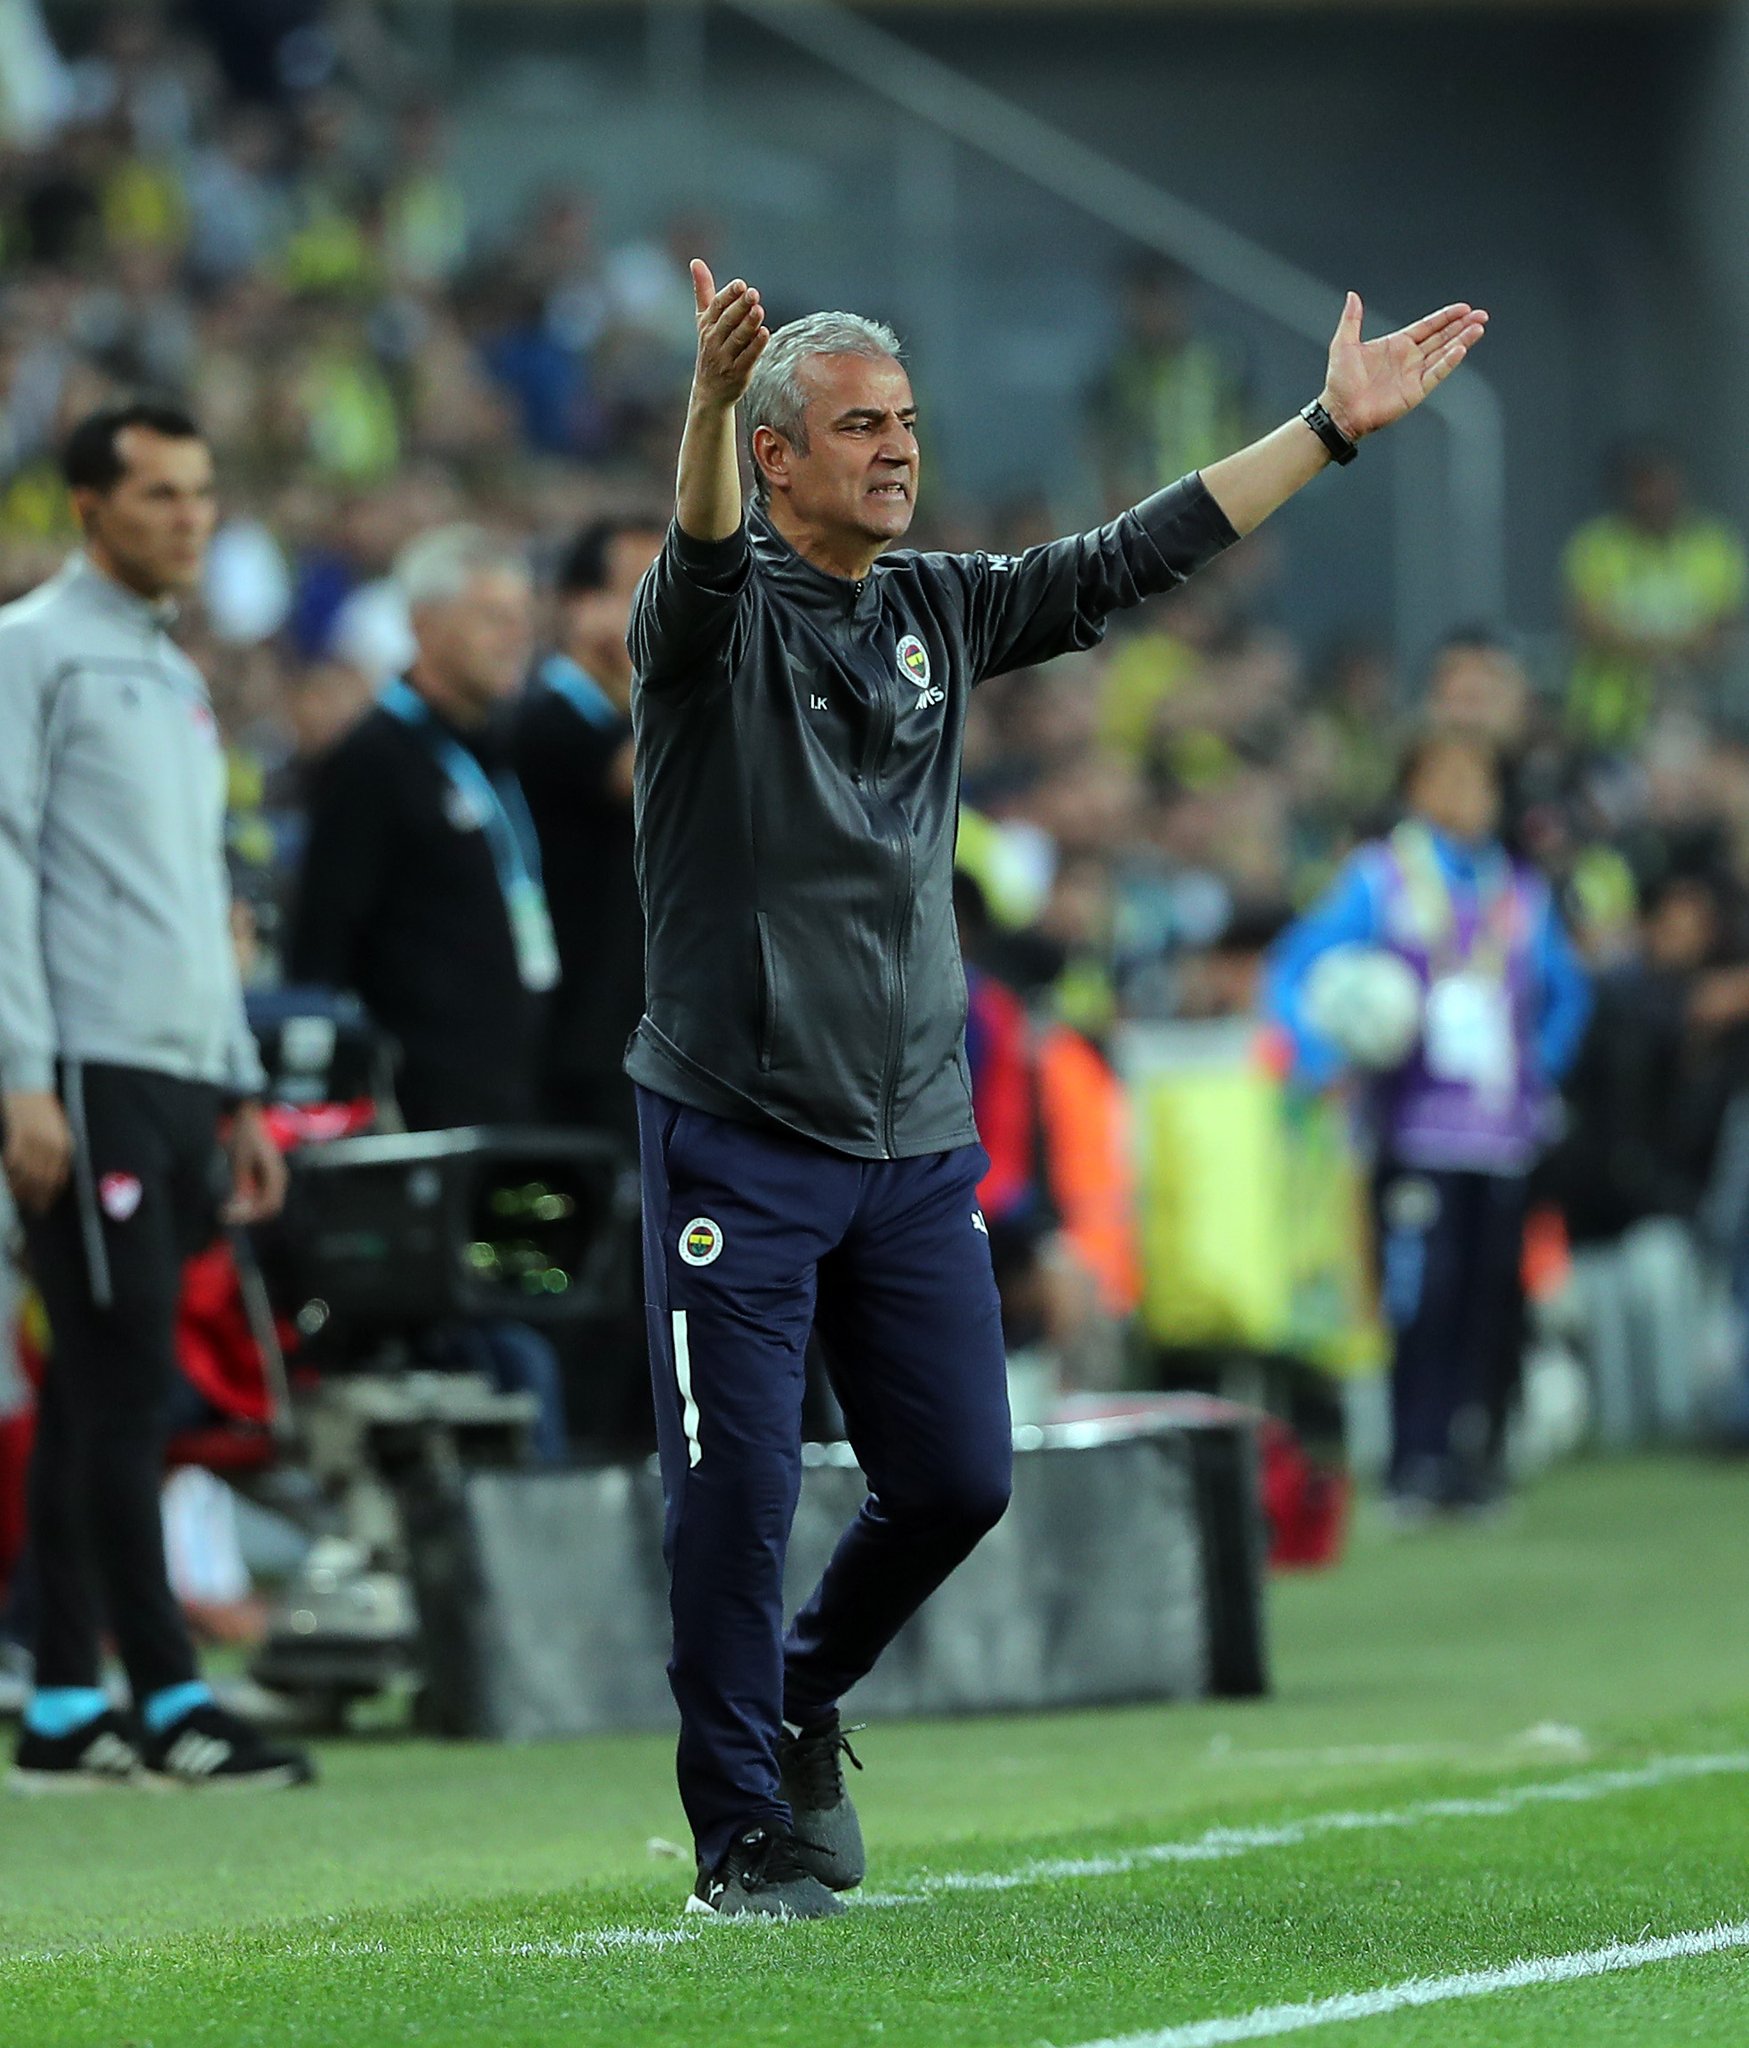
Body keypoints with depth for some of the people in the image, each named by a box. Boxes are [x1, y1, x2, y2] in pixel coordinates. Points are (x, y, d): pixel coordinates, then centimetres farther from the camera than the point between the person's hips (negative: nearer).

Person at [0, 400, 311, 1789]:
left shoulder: (178, 681, 22)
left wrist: (243, 1091, 21)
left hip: (184, 1081, 8)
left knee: (111, 1397, 6)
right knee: (123, 1385, -10)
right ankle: (167, 1699, -10)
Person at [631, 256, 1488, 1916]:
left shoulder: (941, 611, 11)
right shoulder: (722, 614, -8)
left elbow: (1135, 559, 14)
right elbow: (701, 551, -31)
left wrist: (1334, 424, 11)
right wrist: (708, 398, -52)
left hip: (917, 1141, 6)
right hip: (738, 1137, -6)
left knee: (957, 1479, 6)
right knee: (738, 1495, -4)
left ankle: (803, 1700, 32)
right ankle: (743, 1830, 8)